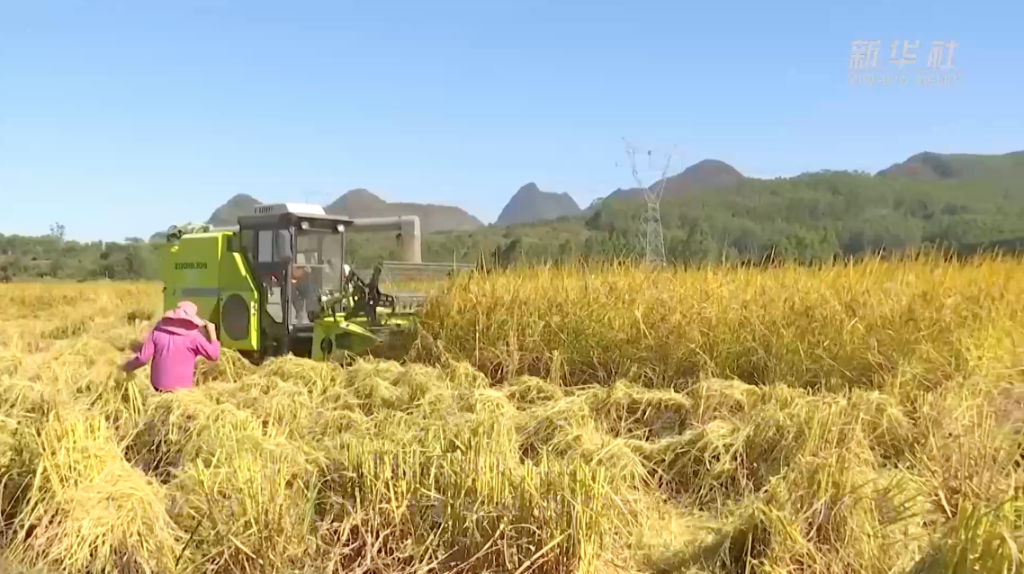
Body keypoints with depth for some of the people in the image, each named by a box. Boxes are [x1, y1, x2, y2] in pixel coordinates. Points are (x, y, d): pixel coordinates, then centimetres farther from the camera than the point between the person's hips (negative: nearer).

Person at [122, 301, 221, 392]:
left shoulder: (158, 330, -4)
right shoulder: (192, 335, -14)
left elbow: (143, 357, -5)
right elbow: (214, 355, -12)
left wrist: (127, 366, 13)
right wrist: (212, 332, -3)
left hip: (159, 384, 4)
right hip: (181, 387, -4)